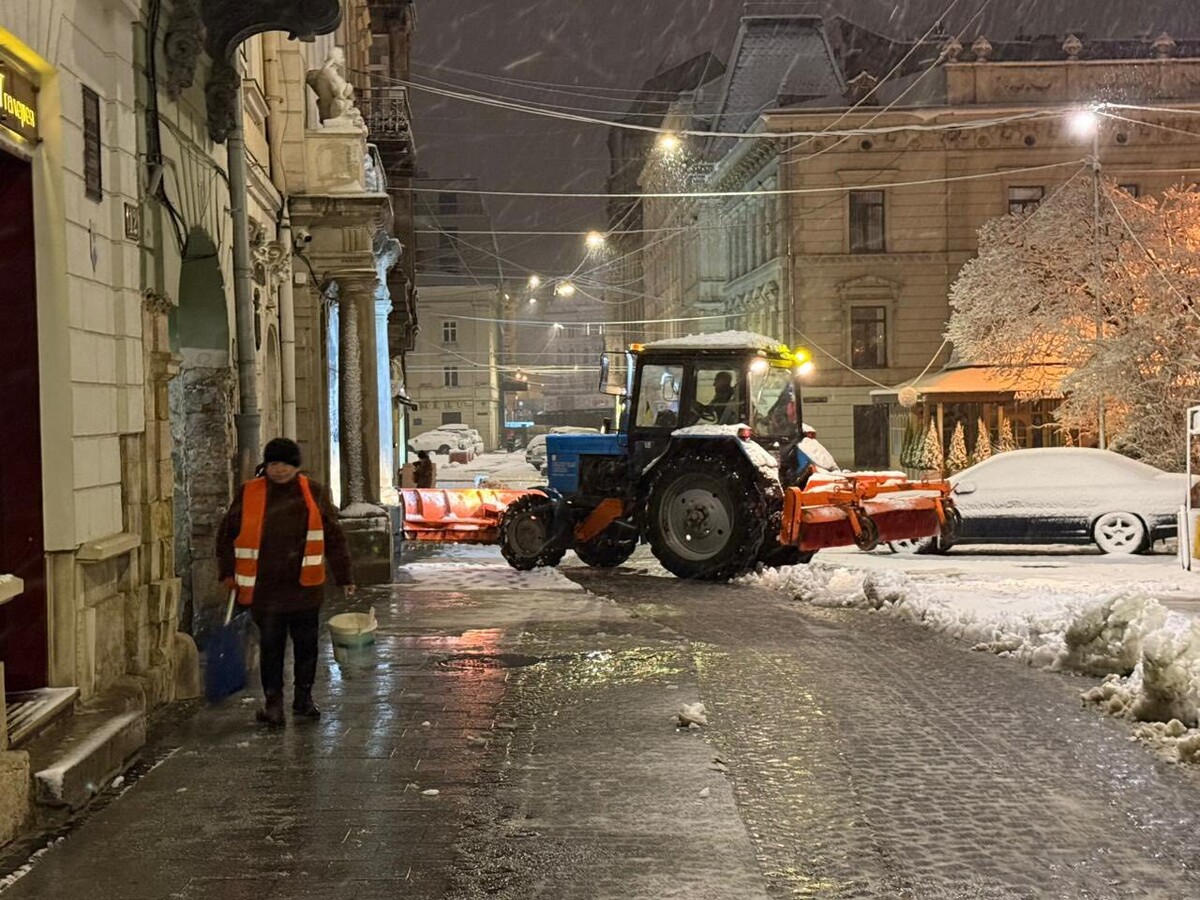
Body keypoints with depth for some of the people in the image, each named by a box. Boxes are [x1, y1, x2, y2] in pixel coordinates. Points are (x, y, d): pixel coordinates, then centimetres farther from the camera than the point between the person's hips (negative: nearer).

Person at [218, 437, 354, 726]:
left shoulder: (314, 493, 2)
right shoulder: (249, 494, 1)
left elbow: (333, 536, 7)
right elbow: (227, 534, 10)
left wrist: (344, 576, 8)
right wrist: (228, 572, 6)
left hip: (305, 586, 1)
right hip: (264, 588, -1)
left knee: (306, 644, 8)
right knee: (270, 645, 2)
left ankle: (303, 697, 23)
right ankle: (272, 701, 12)